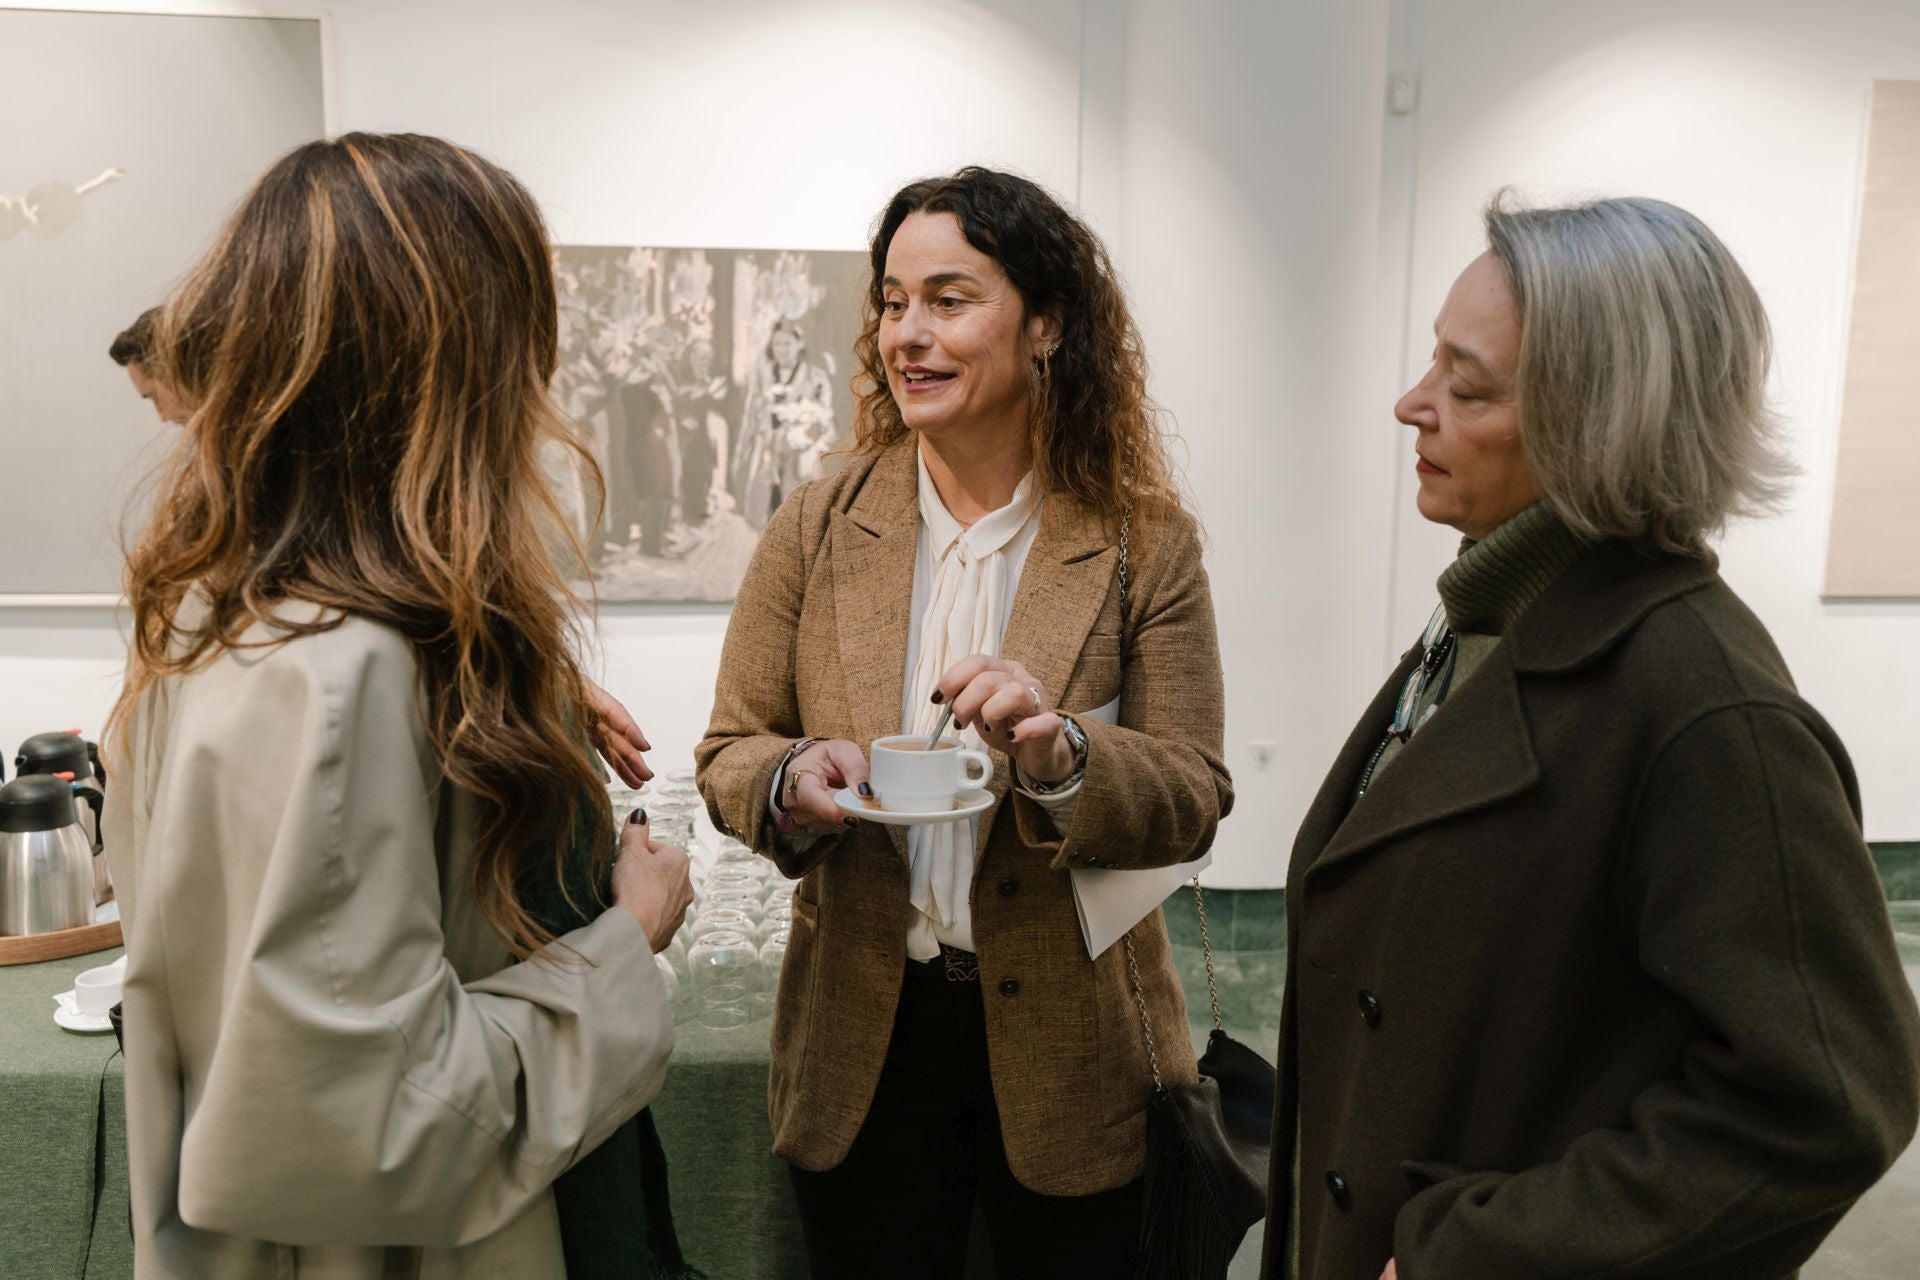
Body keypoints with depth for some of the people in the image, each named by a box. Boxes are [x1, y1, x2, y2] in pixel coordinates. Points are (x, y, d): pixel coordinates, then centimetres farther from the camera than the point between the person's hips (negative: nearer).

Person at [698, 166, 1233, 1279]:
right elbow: (730, 749, 1)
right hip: (862, 1035, 2)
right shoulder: (819, 527, -3)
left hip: (1066, 1047, -1)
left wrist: (1062, 754, -29)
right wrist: (793, 782, -22)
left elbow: (1194, 797, -9)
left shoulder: (1146, 544, -9)